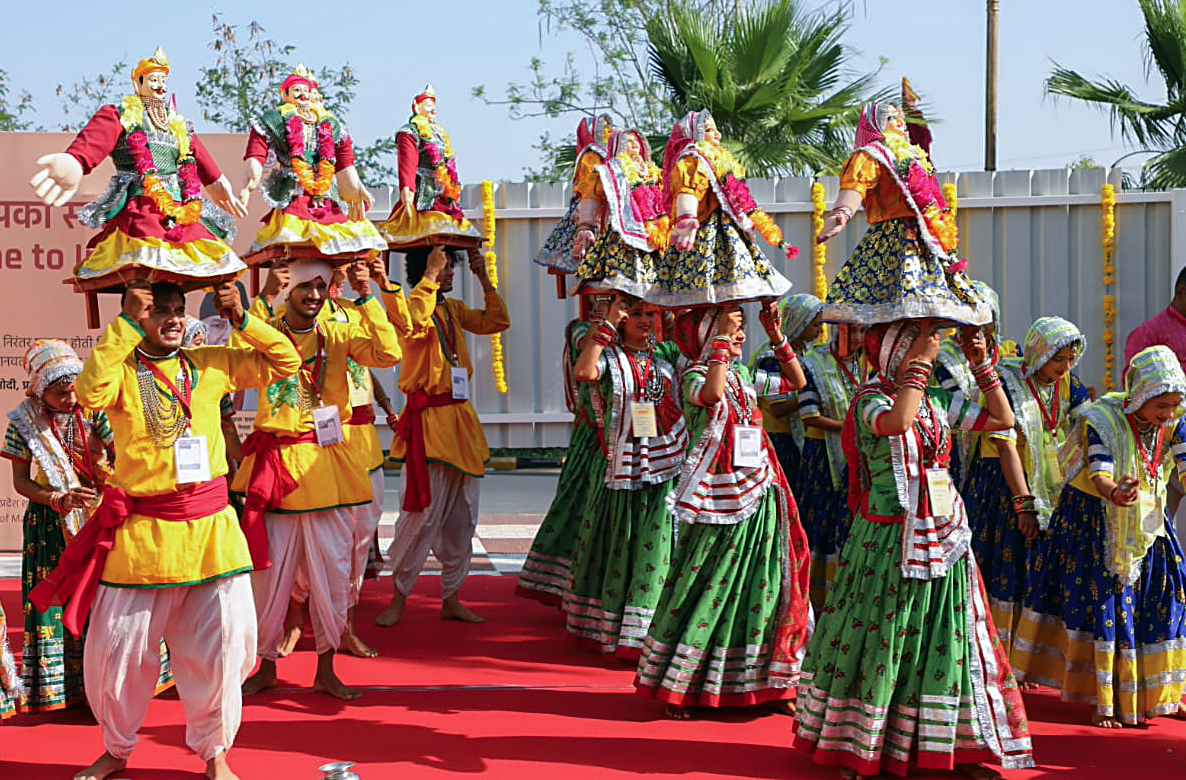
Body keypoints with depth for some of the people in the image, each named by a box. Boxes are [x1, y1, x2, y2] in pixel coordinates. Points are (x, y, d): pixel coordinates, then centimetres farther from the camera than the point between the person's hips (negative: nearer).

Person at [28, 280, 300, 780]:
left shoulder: (210, 365, 7)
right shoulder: (122, 370, -2)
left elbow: (284, 362, 11)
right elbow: (89, 391, -25)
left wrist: (241, 319, -1)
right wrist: (127, 323, -22)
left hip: (211, 531, 2)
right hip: (141, 532, -2)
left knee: (222, 645, 6)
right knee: (118, 648, 8)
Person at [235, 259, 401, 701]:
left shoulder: (338, 334, 4)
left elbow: (388, 354, -11)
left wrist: (366, 298, -15)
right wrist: (264, 298, -21)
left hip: (326, 464, 1)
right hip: (273, 464, -1)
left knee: (331, 569, 4)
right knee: (270, 569, 4)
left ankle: (326, 669, 19)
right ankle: (267, 665, 21)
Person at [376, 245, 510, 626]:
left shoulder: (455, 309, 14)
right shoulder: (412, 306, -7)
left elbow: (498, 322, 12)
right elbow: (409, 323, -30)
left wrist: (484, 280, 2)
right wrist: (429, 276, -26)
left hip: (461, 417, 8)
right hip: (427, 420, -7)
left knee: (462, 516, 10)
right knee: (423, 513, -10)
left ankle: (451, 598, 18)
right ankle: (398, 596, 3)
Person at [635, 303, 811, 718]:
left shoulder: (743, 376, 12)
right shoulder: (693, 376, -9)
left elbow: (796, 381, 20)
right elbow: (711, 393, -32)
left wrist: (778, 338, 9)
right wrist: (721, 339, -27)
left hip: (758, 497, 7)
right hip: (715, 502, -7)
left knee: (764, 587, 9)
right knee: (707, 590, -2)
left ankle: (770, 682, 20)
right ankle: (677, 686, 8)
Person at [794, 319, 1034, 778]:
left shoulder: (937, 400, 9)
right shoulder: (872, 398, -10)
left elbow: (1003, 419, 14)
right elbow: (897, 422, -33)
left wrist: (981, 365, 8)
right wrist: (919, 361, -24)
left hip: (943, 536, 6)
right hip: (889, 539, -6)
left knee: (947, 637, 8)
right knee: (879, 641, 2)